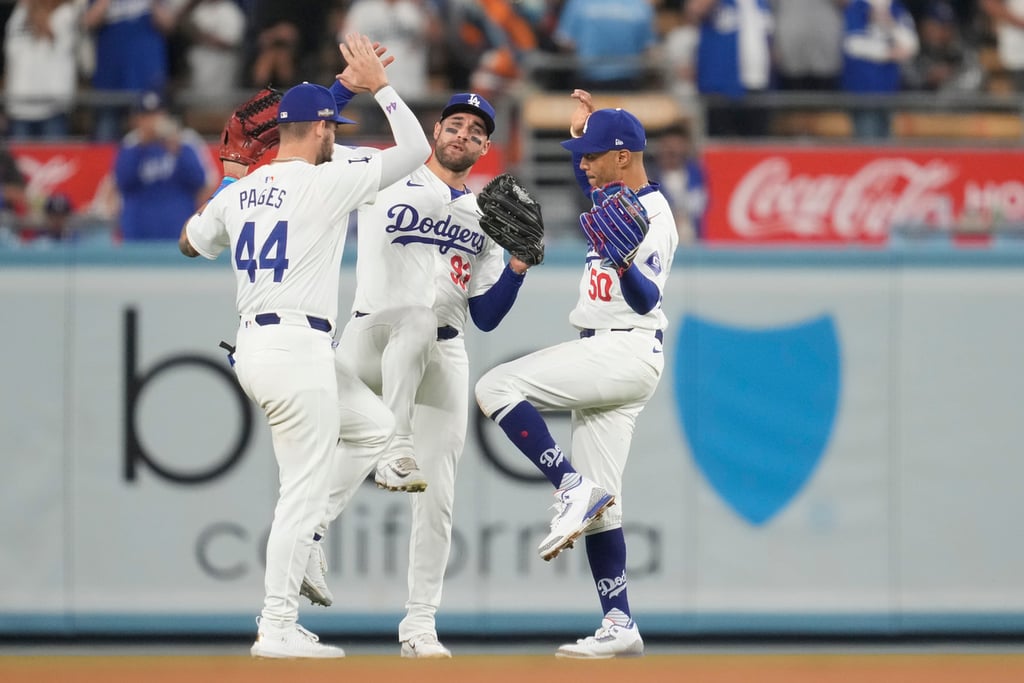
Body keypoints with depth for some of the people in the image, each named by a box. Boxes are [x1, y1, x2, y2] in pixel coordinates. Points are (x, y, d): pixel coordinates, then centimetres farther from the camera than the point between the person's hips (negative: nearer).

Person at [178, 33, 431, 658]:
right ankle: (278, 628, -2)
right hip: (297, 348, -9)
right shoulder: (325, 183, -10)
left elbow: (190, 243, 29)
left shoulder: (237, 193, 11)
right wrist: (379, 85, -1)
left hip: (252, 344, 9)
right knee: (305, 488, -3)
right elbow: (415, 149, -6)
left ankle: (298, 548, 15)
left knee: (376, 426, 21)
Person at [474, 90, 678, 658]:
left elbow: (646, 300, -26)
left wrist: (624, 264, -44)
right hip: (603, 357, 10)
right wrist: (581, 129, 31)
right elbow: (590, 186, 41)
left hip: (626, 350, -10)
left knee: (497, 387, -20)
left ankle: (573, 488, -20)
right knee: (597, 502, 7)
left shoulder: (652, 213, -14)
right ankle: (620, 627, 6)